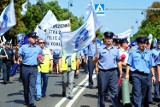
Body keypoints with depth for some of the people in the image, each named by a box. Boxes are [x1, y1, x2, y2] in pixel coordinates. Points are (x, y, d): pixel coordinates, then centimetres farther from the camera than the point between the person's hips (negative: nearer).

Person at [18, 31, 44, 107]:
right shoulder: (23, 47, 3)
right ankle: (26, 101, 21)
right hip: (25, 68, -1)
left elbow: (42, 55, 26)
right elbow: (18, 55, 4)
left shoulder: (38, 48, 11)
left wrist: (41, 59, 9)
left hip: (34, 68, 1)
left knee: (32, 85, -9)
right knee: (25, 85, 7)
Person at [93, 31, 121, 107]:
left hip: (113, 72, 2)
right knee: (101, 92, 7)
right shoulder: (100, 49, 0)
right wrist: (96, 59, -23)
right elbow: (94, 61, 0)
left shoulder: (115, 50, 9)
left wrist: (120, 72, 11)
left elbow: (118, 61, 14)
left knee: (114, 91, 2)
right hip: (102, 72, -2)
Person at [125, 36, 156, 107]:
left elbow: (151, 66, 14)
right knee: (137, 92, -12)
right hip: (136, 75, -3)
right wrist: (127, 74, -6)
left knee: (143, 93, 11)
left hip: (145, 75, 3)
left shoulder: (148, 54, 12)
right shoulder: (133, 53, 4)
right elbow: (128, 64, 3)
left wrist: (153, 75, 8)